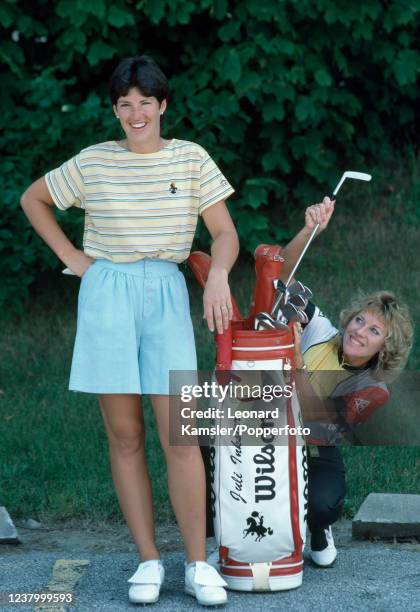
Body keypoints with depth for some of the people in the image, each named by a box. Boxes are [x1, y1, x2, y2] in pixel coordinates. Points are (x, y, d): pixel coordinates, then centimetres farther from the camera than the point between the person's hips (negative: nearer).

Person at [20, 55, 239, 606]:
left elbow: (225, 233, 4)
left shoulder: (191, 158, 5)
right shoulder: (93, 162, 5)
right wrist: (70, 256, 9)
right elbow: (32, 199, 19)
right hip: (106, 296, 1)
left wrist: (218, 275, -17)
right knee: (125, 435, 3)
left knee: (180, 436, -7)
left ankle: (198, 565, 1)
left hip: (166, 295, -1)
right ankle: (148, 560, 11)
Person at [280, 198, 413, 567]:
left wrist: (298, 365, -39)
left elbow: (313, 425, -28)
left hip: (317, 456, -2)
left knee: (323, 502, -35)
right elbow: (283, 274, -15)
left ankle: (319, 532, 6)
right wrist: (310, 231, -32)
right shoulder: (323, 334, -9)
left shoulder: (373, 392, -14)